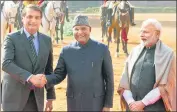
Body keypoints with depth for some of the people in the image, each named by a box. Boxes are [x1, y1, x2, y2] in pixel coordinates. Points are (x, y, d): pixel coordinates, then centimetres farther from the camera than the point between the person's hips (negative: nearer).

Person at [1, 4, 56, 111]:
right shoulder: (12, 38, -5)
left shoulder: (47, 40, 7)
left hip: (36, 97, 4)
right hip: (15, 95, -3)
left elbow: (48, 69, 12)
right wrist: (30, 77, -30)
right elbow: (6, 64, -19)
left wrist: (50, 97, 11)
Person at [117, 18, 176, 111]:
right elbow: (125, 80, 5)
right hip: (133, 106, 4)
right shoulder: (135, 51, 6)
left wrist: (142, 103, -14)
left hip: (154, 107, -4)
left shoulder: (167, 54, -6)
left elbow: (165, 86, -12)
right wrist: (130, 102, -7)